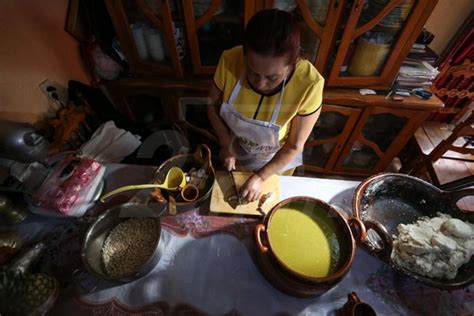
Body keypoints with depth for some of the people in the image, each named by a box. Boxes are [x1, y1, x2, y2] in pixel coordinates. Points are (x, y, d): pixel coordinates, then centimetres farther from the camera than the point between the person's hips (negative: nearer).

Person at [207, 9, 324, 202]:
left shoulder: (309, 84, -34)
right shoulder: (230, 61, -29)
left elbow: (294, 146, -22)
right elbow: (213, 104, -11)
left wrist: (261, 177, -22)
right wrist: (226, 144, -18)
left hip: (277, 161, -1)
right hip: (235, 152, 2)